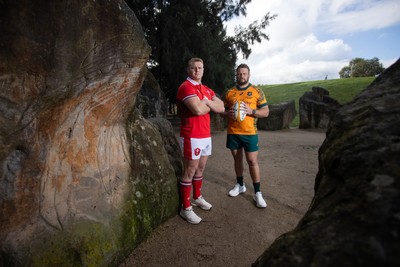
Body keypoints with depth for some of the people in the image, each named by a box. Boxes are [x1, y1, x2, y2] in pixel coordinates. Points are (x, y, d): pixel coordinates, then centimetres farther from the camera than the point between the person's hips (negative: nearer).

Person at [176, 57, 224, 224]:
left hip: (206, 135, 8)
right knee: (189, 172, -1)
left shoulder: (207, 89, 16)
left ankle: (197, 198, 35)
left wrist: (207, 102, -11)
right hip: (192, 137, -8)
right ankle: (185, 208, 12)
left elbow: (221, 108, 7)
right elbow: (198, 109, -26)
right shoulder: (186, 87, -11)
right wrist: (211, 105, -5)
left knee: (200, 169, 18)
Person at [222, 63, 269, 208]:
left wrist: (251, 111, -17)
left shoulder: (257, 91, 1)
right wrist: (227, 113, -11)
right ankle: (240, 185, 31)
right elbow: (222, 110, 12)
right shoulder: (229, 92, 8)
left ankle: (257, 193, 10)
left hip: (250, 133, -2)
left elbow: (266, 112, 0)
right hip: (232, 133, 3)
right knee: (237, 159, 13)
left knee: (252, 161, -1)